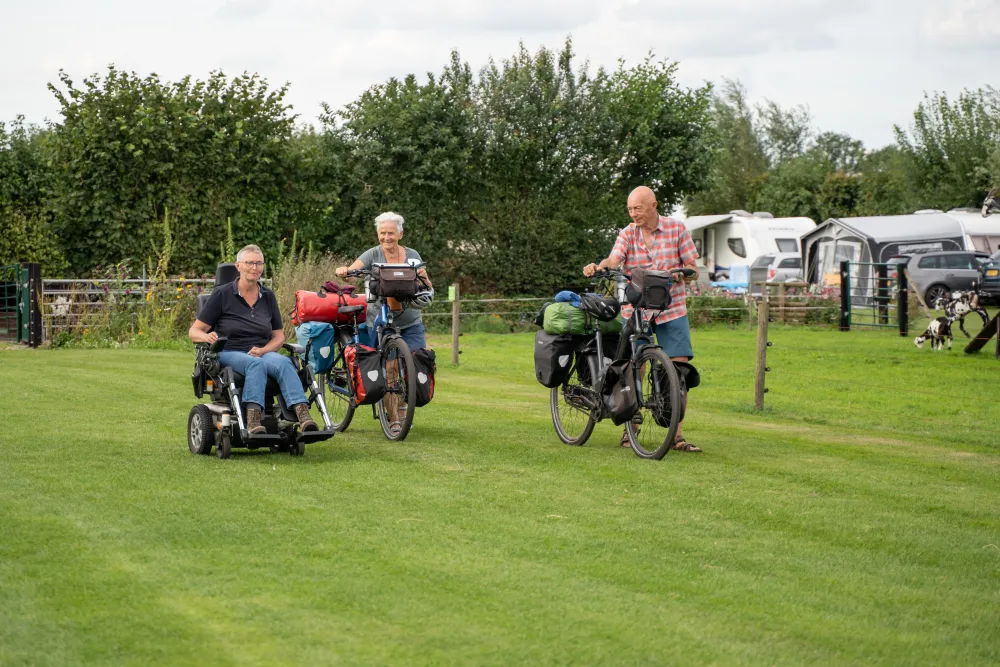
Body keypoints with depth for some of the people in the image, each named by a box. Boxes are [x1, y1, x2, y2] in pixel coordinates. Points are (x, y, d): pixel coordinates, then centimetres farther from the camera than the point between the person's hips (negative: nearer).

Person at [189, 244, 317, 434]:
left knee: (283, 362, -32)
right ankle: (253, 418, -57)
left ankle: (302, 413, -53)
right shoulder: (222, 294, 3)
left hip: (262, 353, 3)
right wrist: (206, 337, -22)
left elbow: (278, 336, 17)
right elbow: (194, 332, 3)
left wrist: (263, 350, -6)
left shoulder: (268, 296, 14)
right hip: (229, 354, -3)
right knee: (256, 364, -38)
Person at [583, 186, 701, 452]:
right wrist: (597, 268, -39)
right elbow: (614, 260, -17)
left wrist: (680, 273, -22)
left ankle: (677, 435, -2)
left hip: (671, 310, 0)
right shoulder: (627, 234, 1)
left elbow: (693, 270, 1)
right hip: (635, 310, 0)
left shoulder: (676, 229, 0)